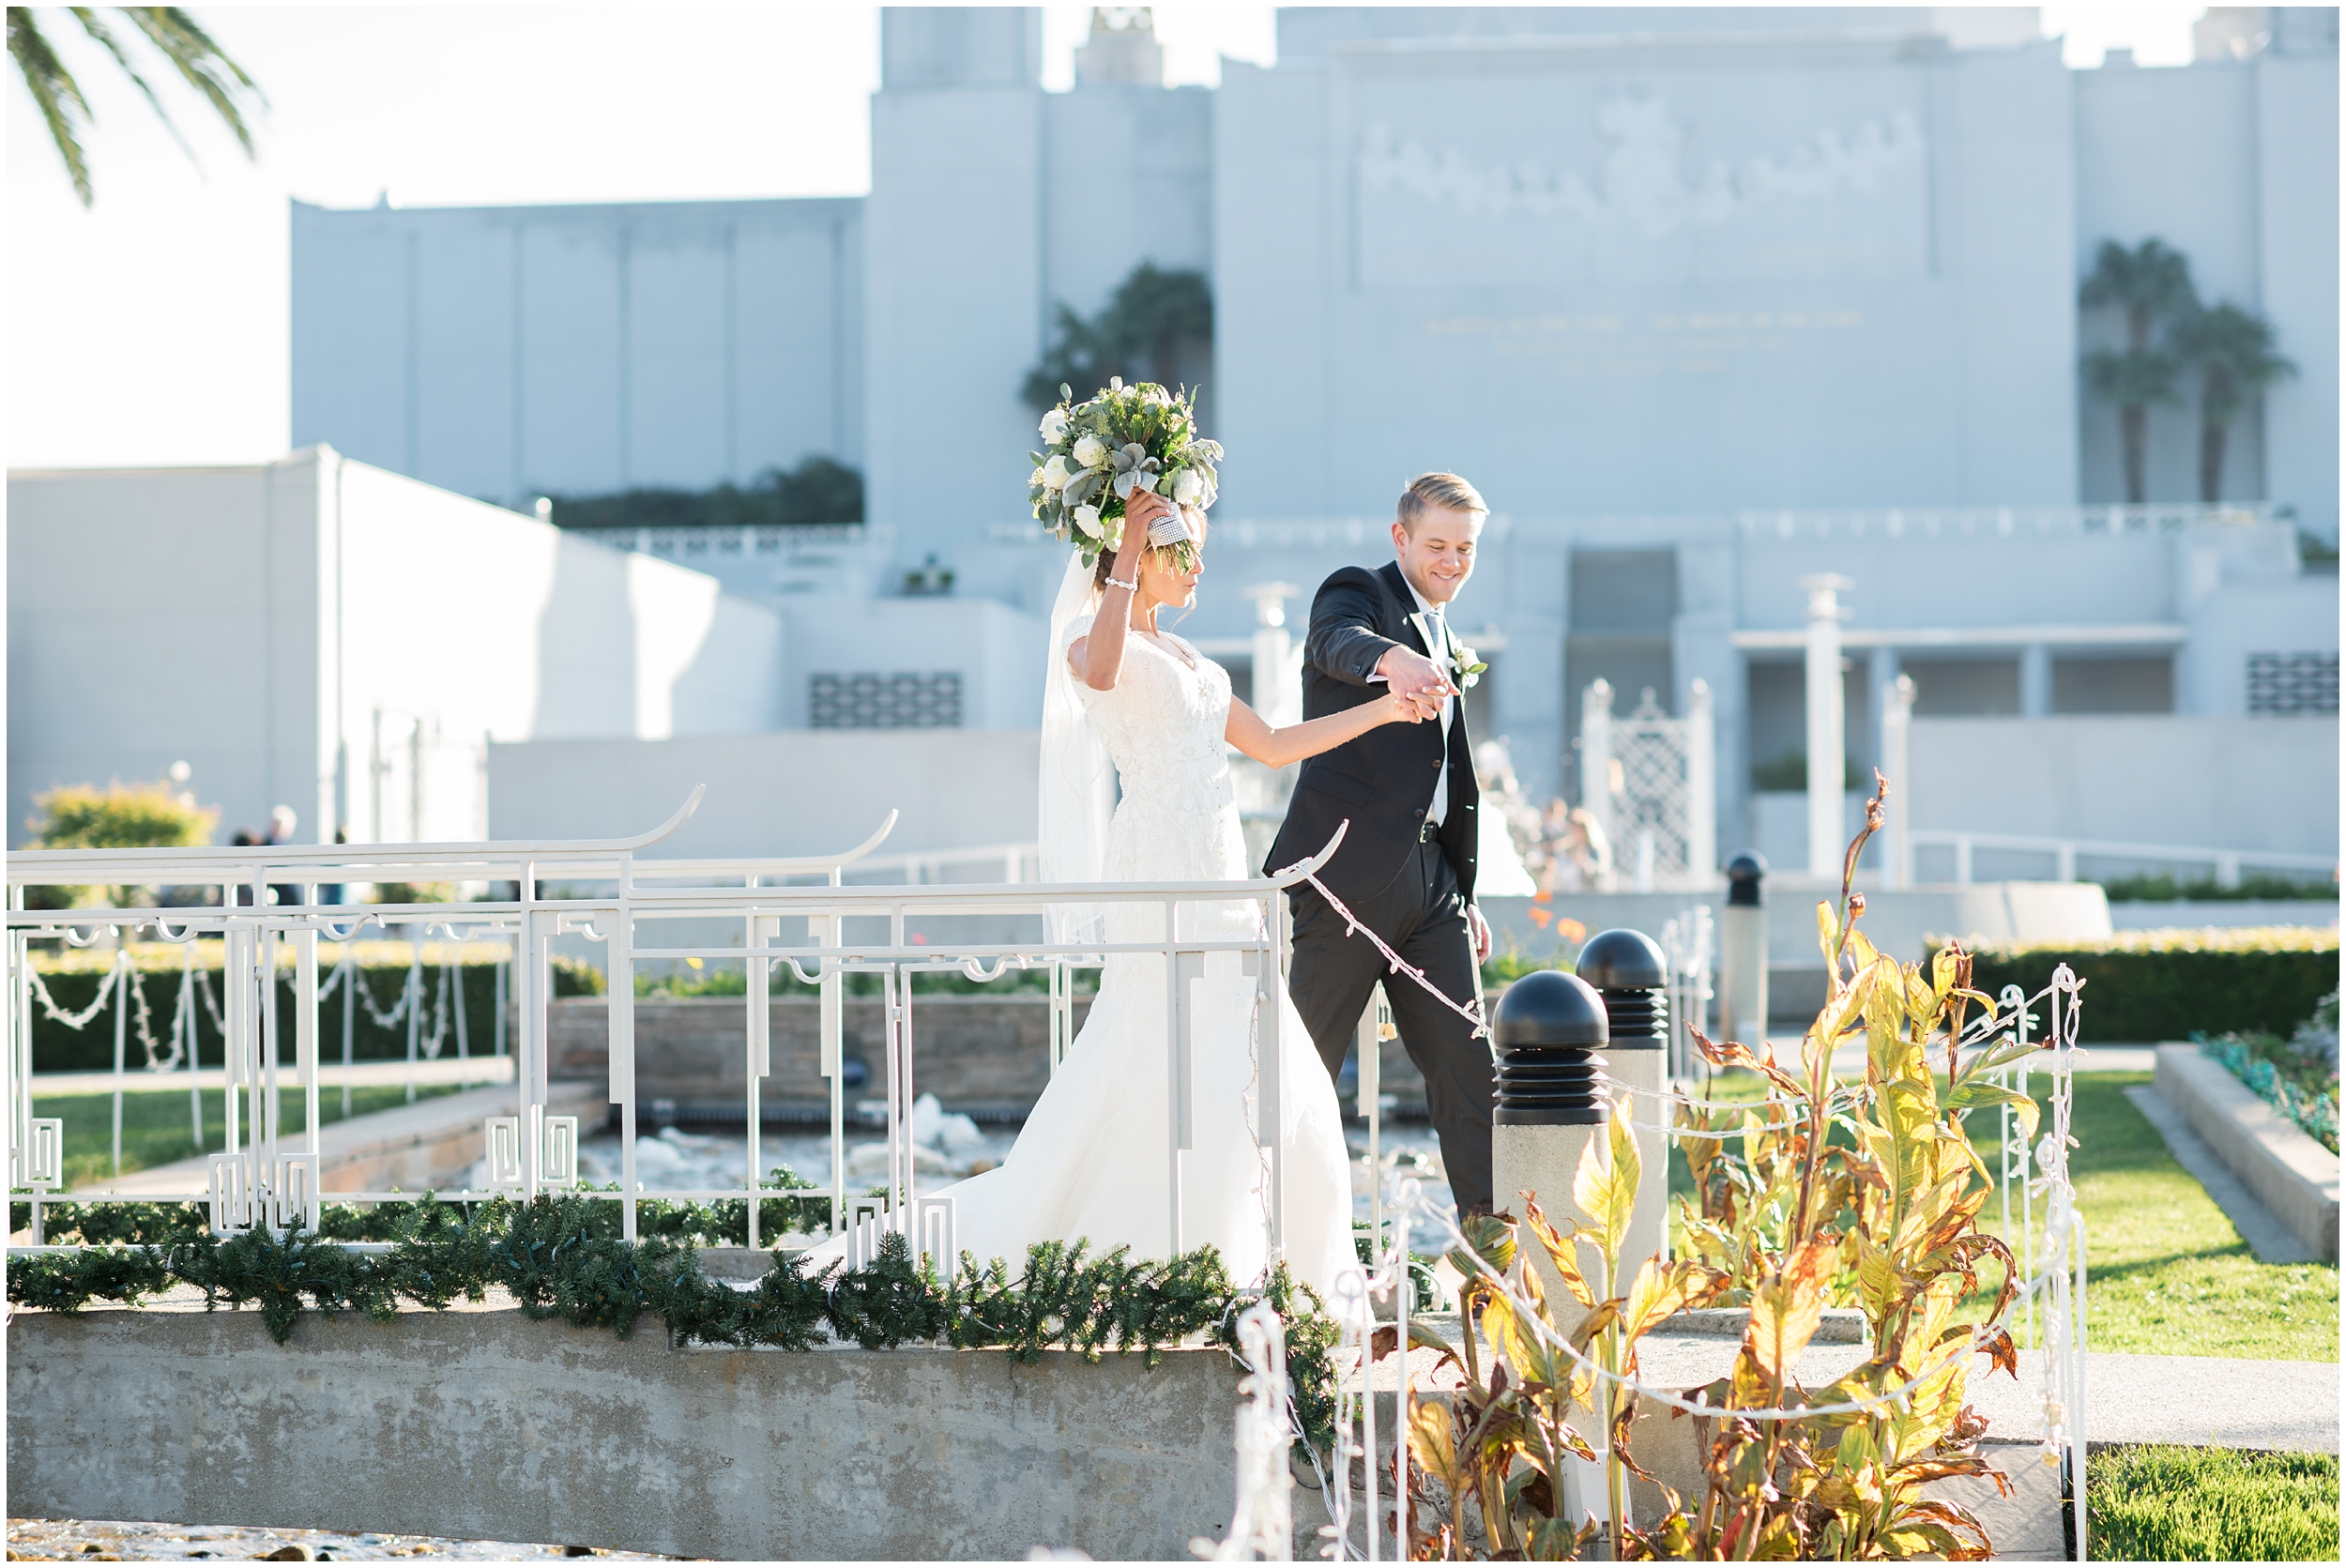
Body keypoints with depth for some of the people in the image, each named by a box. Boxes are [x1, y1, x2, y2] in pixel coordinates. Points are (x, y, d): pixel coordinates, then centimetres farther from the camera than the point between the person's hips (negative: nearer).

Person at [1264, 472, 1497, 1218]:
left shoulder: (1442, 643, 24)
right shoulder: (1357, 591, -1)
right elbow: (1337, 639, -28)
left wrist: (1464, 895, 26)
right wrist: (1393, 659, -50)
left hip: (1430, 882, 8)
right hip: (1349, 870, -8)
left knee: (1469, 1065, 2)